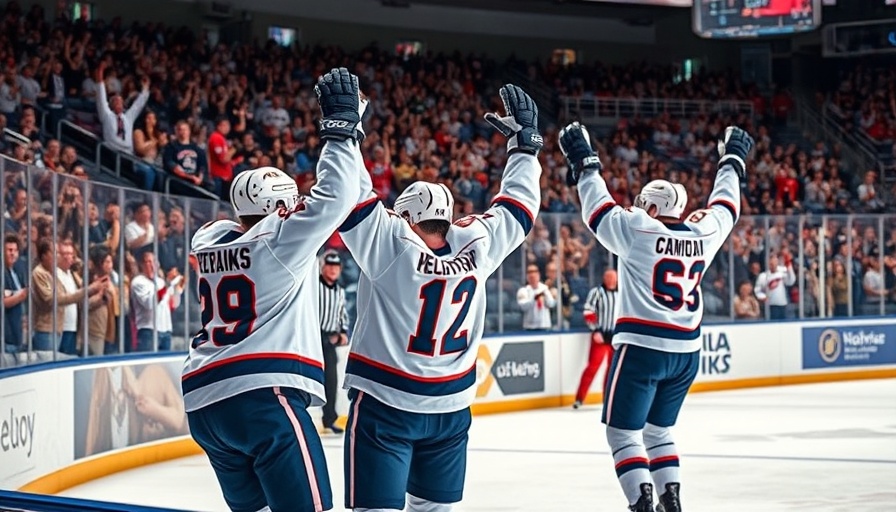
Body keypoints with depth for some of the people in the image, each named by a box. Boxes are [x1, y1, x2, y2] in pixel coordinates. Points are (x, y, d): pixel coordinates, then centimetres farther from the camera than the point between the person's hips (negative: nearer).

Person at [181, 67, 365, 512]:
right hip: (263, 396, -8)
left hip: (204, 401, 8)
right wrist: (342, 123, 0)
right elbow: (334, 197, -9)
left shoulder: (209, 242, 16)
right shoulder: (279, 237, -4)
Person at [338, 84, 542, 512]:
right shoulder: (475, 244, -3)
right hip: (451, 407, 5)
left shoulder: (392, 243, -15)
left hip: (385, 405, -5)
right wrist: (523, 140, 19)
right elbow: (517, 207, 10)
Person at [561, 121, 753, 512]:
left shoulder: (638, 230, -8)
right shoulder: (703, 234, 6)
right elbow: (724, 207, 22)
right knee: (658, 430, 19)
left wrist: (585, 163, 9)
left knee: (622, 431, -2)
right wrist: (732, 160, 36)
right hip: (686, 352, 6)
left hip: (642, 347, -6)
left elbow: (600, 208, -2)